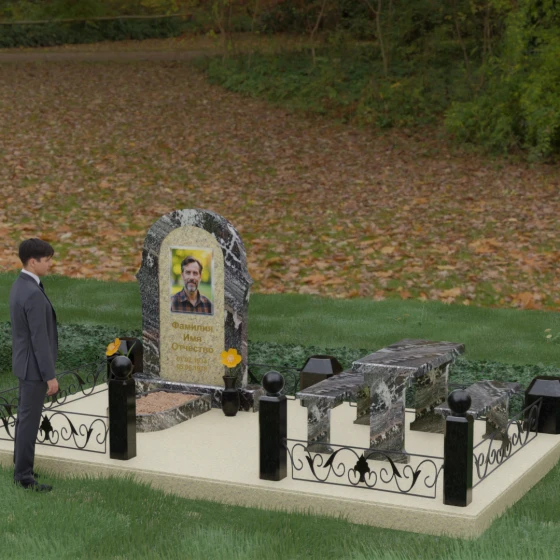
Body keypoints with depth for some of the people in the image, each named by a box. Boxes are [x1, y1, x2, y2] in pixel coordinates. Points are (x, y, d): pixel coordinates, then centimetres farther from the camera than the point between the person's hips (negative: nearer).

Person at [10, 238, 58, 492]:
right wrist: (50, 376, -21)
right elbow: (39, 339, -26)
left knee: (26, 416, 18)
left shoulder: (19, 285, 7)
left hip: (25, 361, 10)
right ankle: (24, 476, 7)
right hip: (34, 366, -10)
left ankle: (22, 465, 28)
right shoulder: (34, 294, -27)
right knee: (30, 421, -1)